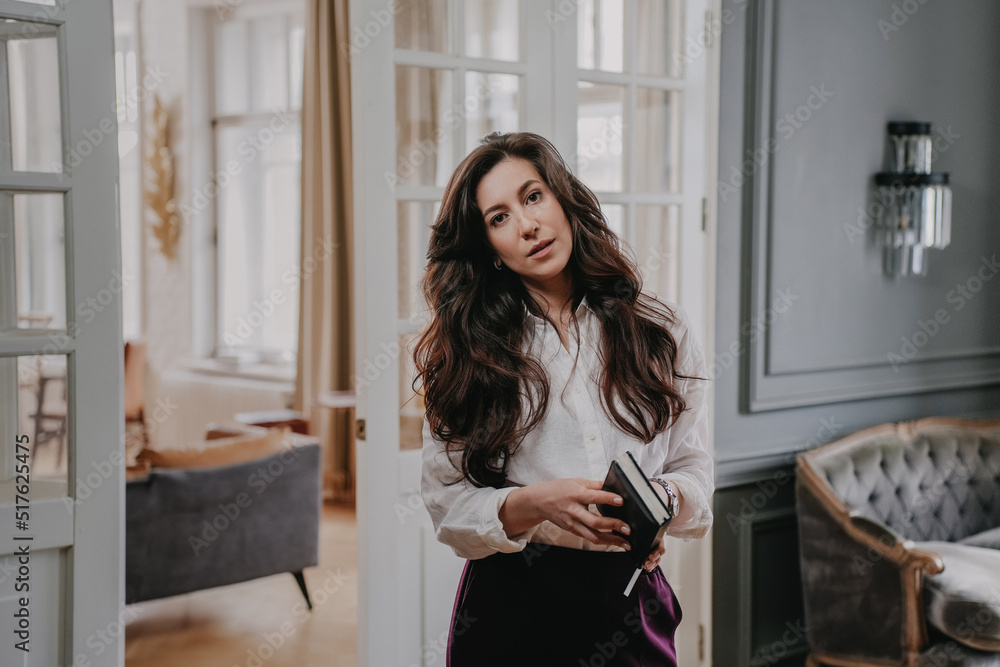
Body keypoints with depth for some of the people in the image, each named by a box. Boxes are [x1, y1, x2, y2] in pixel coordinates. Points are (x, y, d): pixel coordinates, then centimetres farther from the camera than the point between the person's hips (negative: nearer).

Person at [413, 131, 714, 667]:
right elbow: (447, 506, -5)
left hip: (630, 605, 1)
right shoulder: (465, 353, -1)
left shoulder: (662, 331, 2)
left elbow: (694, 467, 5)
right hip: (510, 607, -1)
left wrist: (661, 497, -18)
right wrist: (536, 503, -23)